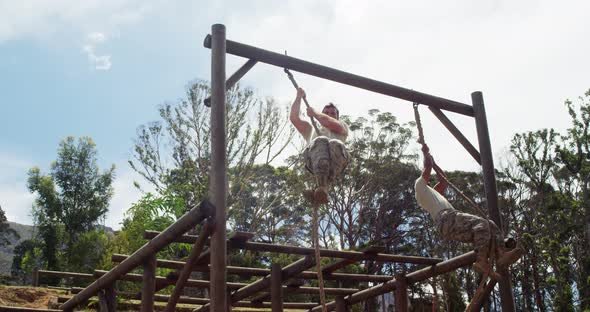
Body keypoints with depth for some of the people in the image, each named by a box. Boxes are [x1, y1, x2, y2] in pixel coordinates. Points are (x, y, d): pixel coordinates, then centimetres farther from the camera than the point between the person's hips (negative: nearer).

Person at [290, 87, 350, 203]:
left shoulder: (342, 125, 39)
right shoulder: (311, 129, 45)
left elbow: (334, 125, 14)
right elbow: (294, 118, 30)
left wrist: (314, 113, 24)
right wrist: (299, 97, 33)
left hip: (336, 160, 0)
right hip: (314, 159, 0)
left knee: (336, 144, -37)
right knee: (321, 141, -36)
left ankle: (323, 187, -52)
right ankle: (322, 186, -55)